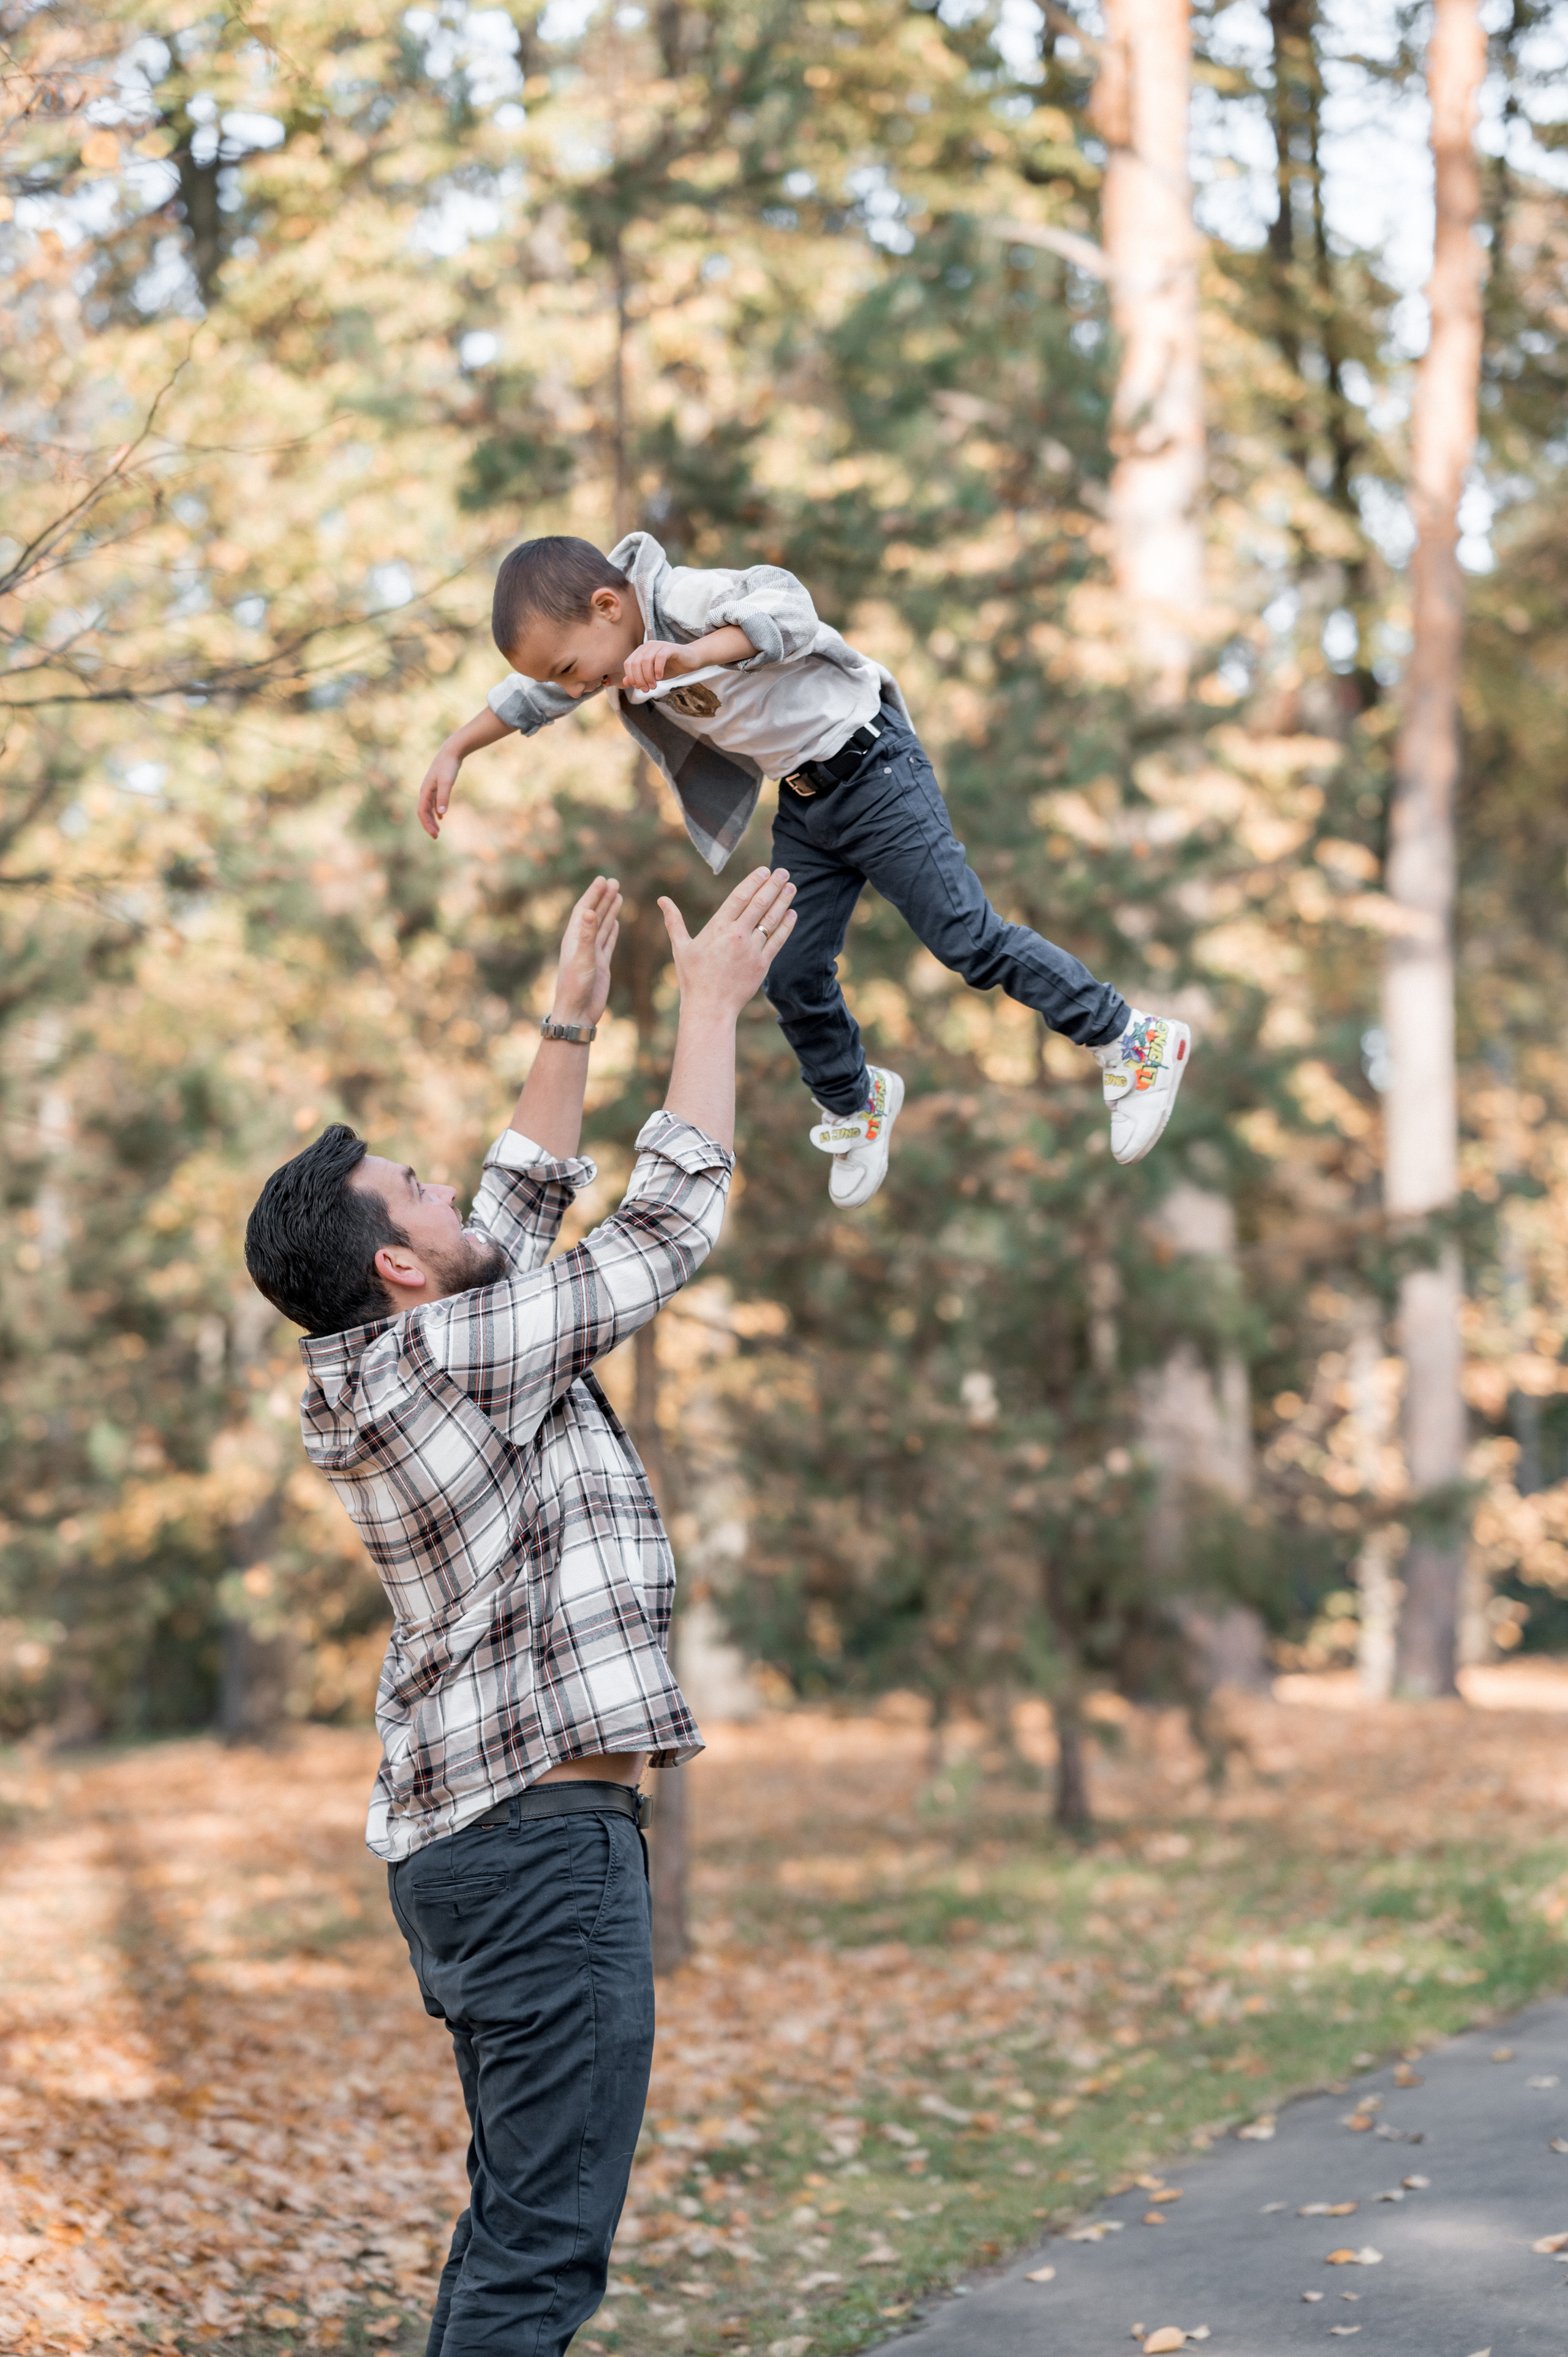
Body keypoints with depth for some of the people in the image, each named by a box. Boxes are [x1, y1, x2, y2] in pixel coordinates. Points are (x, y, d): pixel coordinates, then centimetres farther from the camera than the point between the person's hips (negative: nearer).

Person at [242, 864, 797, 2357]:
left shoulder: (376, 1367, 11)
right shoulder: (452, 1355, -15)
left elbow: (524, 1211, 25)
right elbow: (669, 1223, -9)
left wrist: (573, 1021, 27)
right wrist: (711, 1005, 1)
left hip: (459, 1834, 10)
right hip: (542, 1837, -10)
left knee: (518, 2221, 15)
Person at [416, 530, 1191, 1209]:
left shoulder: (684, 599, -29)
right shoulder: (614, 639, 0)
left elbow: (786, 609, -48)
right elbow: (536, 690, 19)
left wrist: (690, 657, -63)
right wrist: (455, 750, 14)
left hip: (875, 774, -9)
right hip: (805, 807, 9)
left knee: (968, 938, -10)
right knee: (793, 979, 9)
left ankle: (1133, 1043, 3)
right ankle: (853, 1104, 36)